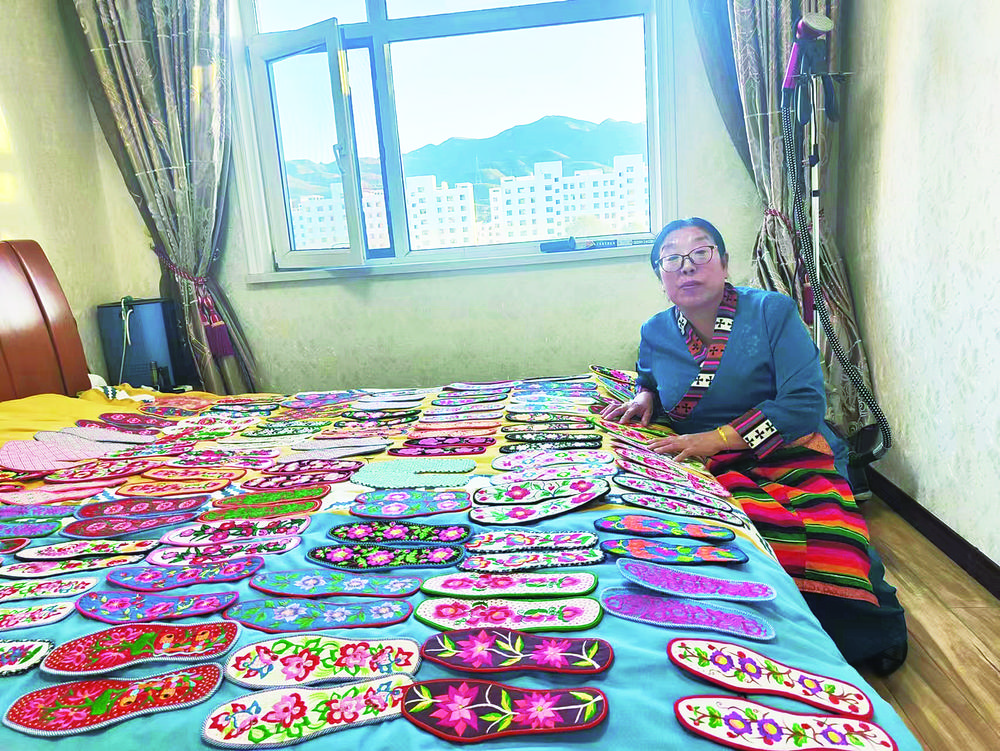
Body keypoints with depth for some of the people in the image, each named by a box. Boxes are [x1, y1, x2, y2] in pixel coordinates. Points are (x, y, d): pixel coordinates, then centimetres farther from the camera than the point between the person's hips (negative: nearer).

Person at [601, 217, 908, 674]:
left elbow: (805, 403, -13)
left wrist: (718, 438, -20)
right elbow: (649, 380, 31)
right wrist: (644, 398, 5)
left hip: (788, 457, -2)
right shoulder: (655, 334, 8)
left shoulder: (772, 311, -4)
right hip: (707, 469, 2)